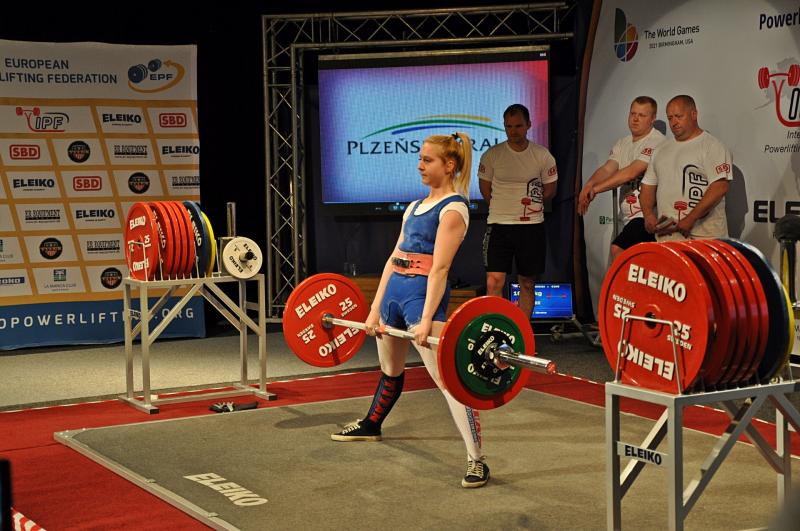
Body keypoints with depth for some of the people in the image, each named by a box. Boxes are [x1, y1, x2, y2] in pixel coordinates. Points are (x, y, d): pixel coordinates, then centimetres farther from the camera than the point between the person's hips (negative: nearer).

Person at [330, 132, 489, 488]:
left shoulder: (453, 208, -8)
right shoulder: (415, 207, 17)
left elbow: (439, 267, -16)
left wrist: (427, 319, -22)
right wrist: (375, 309, 12)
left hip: (424, 293, -8)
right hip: (394, 290, 8)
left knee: (445, 377, -15)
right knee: (390, 369, 27)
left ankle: (476, 460, -15)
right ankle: (371, 425, 49)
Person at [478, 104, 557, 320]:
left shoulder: (542, 155, -1)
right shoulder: (492, 155, -2)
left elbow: (550, 190, 9)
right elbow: (485, 189, 8)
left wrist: (528, 204, 4)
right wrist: (505, 207, 5)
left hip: (532, 226, 1)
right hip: (499, 224, -1)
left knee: (527, 283, 8)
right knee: (494, 282, -10)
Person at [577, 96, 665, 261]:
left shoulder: (657, 142, -10)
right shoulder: (622, 144, 16)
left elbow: (632, 172, -19)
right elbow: (607, 169, 2)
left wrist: (597, 188, -19)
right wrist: (588, 185, -20)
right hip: (629, 216, 9)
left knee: (618, 250, -24)